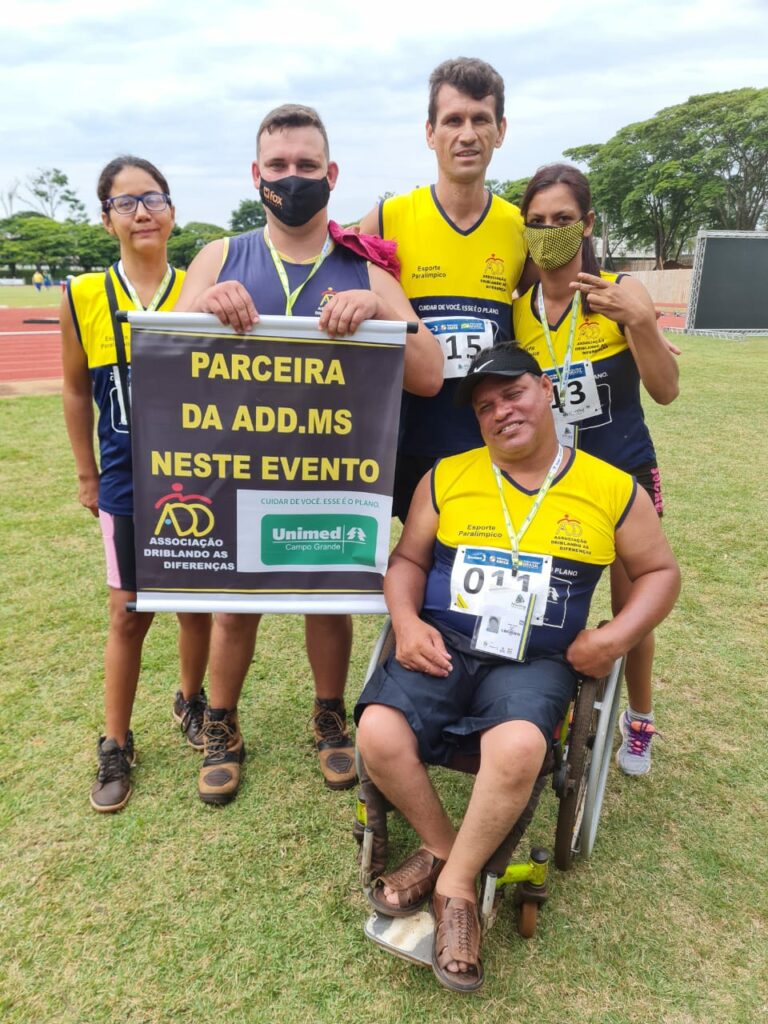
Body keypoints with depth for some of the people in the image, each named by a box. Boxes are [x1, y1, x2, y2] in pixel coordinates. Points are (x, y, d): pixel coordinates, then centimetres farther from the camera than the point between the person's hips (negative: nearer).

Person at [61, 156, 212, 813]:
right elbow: (77, 391, 7)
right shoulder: (83, 297, -3)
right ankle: (117, 745, 25)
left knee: (197, 602, 12)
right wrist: (87, 475, 9)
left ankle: (191, 701, 39)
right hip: (127, 485, 0)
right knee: (129, 612, 6)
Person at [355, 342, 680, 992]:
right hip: (442, 648, 2)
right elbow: (408, 558, 13)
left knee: (518, 750, -33)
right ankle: (442, 844, 7)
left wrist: (617, 636, -3)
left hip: (534, 663, -1)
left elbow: (660, 572, 14)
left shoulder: (612, 490, 4)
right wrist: (406, 620, -6)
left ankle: (455, 887, -5)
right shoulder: (446, 478, 7)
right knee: (377, 735, -24)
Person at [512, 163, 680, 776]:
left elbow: (666, 391, -16)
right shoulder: (515, 312, -1)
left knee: (630, 606, 8)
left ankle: (639, 722, 33)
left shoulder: (620, 294, -9)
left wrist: (639, 321, -29)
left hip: (625, 476, -2)